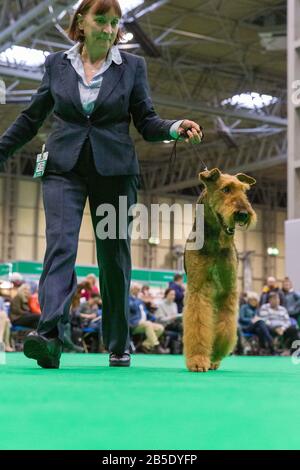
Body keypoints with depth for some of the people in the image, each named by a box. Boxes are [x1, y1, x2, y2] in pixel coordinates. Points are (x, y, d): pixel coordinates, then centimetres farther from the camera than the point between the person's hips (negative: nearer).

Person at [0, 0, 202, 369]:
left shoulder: (132, 66, 4)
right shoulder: (57, 63, 7)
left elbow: (146, 123, 4)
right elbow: (32, 117, 15)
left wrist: (175, 128, -16)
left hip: (114, 170, 0)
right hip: (63, 168, 0)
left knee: (114, 256, 4)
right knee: (60, 245, -17)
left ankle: (118, 345, 17)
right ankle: (49, 337, -27)